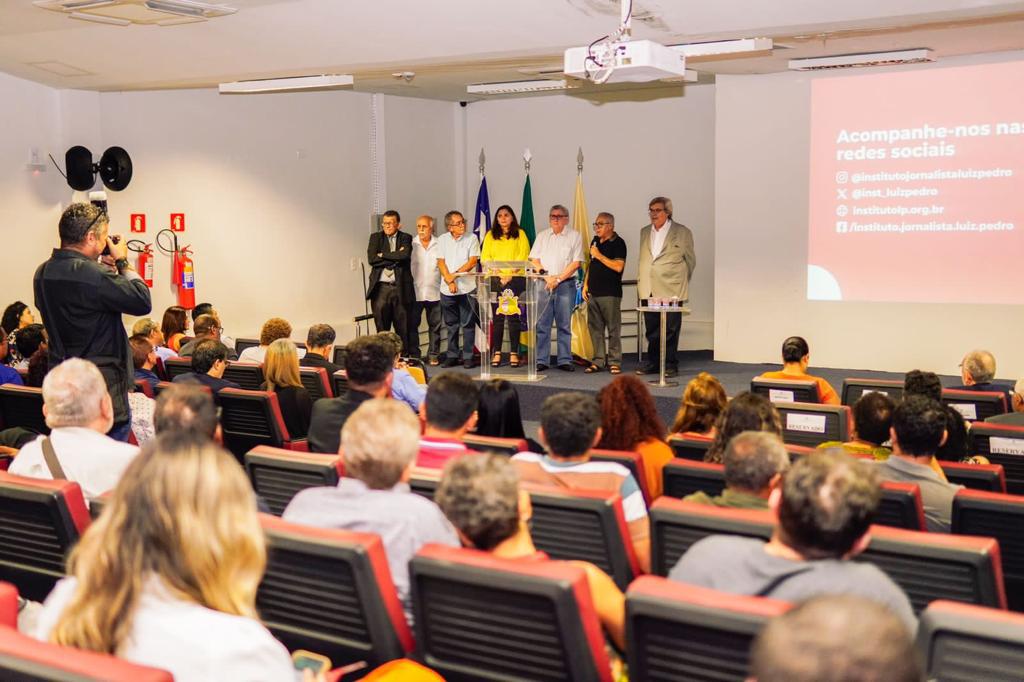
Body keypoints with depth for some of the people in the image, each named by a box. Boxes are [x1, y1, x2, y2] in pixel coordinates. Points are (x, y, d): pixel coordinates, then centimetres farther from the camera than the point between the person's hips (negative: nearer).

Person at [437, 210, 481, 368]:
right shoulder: (442, 240, 8)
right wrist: (449, 281, -9)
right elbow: (441, 262, 3)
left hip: (467, 288, -2)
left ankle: (468, 357, 4)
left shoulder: (472, 239, 1)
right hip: (447, 289, 3)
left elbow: (473, 261, -7)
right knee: (451, 324, 9)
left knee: (468, 324, -1)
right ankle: (452, 356, 17)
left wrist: (455, 274, -12)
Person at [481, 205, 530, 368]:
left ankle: (514, 353, -1)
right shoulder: (490, 235, 14)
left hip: (515, 279, -1)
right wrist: (499, 274, -8)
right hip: (495, 279, 1)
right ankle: (496, 353, 2)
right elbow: (485, 258, 5)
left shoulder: (520, 234, 10)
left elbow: (524, 256, 0)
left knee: (513, 316, -3)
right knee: (497, 316, -1)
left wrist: (510, 274, -11)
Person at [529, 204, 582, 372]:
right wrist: (546, 276, -7)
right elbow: (534, 260, 9)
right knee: (542, 324, 0)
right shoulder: (542, 236, 14)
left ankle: (564, 360, 5)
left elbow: (576, 263, -4)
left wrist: (558, 279, -10)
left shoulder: (574, 236, 4)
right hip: (543, 283, 2)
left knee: (564, 325, 1)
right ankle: (541, 360, 3)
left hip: (566, 284, -2)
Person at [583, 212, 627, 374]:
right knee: (595, 328, 8)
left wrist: (599, 255, -15)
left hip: (610, 293, -7)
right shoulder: (595, 241, 15)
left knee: (613, 329, -3)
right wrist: (586, 284, 15)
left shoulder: (618, 243, -7)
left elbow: (618, 266, -18)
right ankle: (598, 361, 14)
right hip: (593, 292, 7)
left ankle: (614, 362, 1)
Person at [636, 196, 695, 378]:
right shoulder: (644, 232, 15)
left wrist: (680, 282, 9)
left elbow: (690, 260, 7)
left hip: (671, 291, -4)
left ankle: (671, 366, 5)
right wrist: (641, 283, 13)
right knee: (651, 330, 8)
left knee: (671, 330, -1)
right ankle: (653, 363, 17)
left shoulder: (682, 232, 0)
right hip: (648, 291, 4)